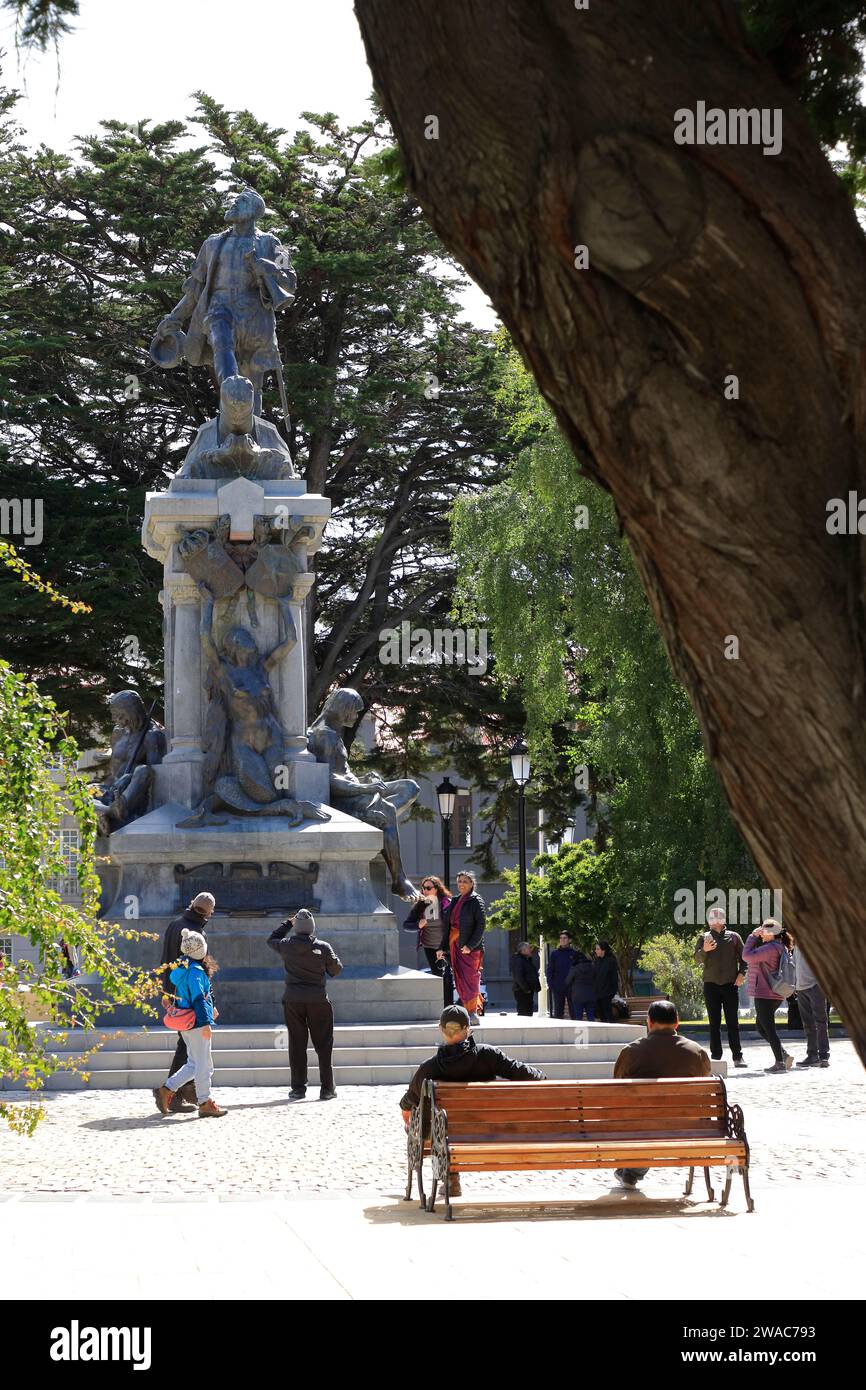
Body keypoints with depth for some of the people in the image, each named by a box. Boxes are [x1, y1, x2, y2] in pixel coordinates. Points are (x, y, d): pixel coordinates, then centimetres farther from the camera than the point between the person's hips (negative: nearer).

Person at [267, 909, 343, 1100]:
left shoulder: (286, 947, -3)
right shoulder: (323, 948, -8)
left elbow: (271, 940, 19)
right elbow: (335, 970, 3)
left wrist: (288, 923, 25)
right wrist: (334, 957, 22)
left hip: (293, 1000, 1)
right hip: (318, 1000, -1)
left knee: (297, 1044, 7)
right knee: (323, 1045, 5)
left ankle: (298, 1088, 6)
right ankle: (327, 1089, 3)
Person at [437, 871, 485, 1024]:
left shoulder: (476, 901, -4)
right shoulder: (455, 901, 16)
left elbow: (481, 924, -12)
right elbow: (447, 925, 18)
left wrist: (470, 945, -19)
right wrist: (443, 947, 14)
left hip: (470, 948, -7)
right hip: (454, 945, 7)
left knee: (469, 979, -8)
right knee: (460, 981, 6)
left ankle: (472, 1014, -5)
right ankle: (469, 1011, 11)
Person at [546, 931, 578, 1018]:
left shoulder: (574, 954, 5)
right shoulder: (554, 954, 5)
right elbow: (549, 970, 5)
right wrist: (550, 984, -6)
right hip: (558, 987, 0)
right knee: (558, 1010, 3)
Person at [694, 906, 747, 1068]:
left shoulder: (734, 937, 10)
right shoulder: (704, 937, 8)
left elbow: (743, 957, 10)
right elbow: (697, 959, -1)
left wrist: (741, 973, -6)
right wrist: (704, 950, -21)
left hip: (730, 983, 0)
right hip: (711, 984, 0)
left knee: (732, 1021, -1)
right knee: (714, 1022, 2)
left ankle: (737, 1056, 1)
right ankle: (715, 1056, 4)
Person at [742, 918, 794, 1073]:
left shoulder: (770, 948, -18)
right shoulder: (779, 947, 15)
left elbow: (747, 956, -20)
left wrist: (753, 936, -11)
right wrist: (756, 937, 16)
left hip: (765, 994, -11)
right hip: (774, 995, 11)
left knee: (768, 1028, -4)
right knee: (760, 1026, 18)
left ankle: (780, 1063, -2)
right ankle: (784, 1055, 14)